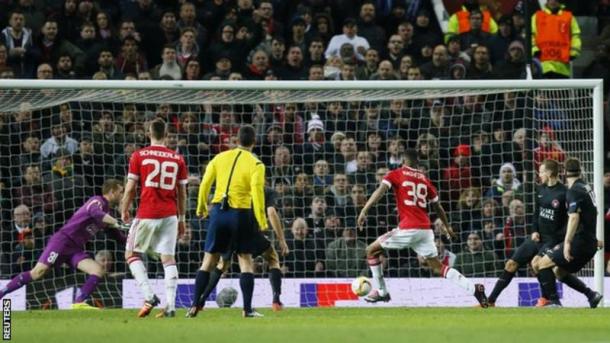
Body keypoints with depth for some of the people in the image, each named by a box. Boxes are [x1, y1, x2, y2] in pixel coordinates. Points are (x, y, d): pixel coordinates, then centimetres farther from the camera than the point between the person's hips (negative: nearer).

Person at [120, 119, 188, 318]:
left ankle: (148, 296, -6)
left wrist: (124, 211, 12)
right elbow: (182, 193, 9)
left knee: (132, 254, 10)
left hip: (147, 214, -3)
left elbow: (130, 188, -2)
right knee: (168, 258, 4)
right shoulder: (177, 159, 5)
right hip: (170, 215, 3)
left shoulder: (139, 156, -2)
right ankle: (170, 305, -6)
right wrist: (182, 218, 19)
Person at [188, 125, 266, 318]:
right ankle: (247, 309, 1)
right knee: (245, 260, 6)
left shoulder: (221, 158, 6)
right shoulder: (256, 164, -5)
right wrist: (262, 222, -7)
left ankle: (195, 306, 7)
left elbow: (205, 184, 7)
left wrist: (201, 208, 20)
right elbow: (257, 193, -12)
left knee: (209, 259, 10)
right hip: (241, 213, -3)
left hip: (218, 212, 3)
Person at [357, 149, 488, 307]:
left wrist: (364, 211, -17)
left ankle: (381, 292, 12)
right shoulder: (424, 179, 16)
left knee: (372, 250, 12)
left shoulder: (395, 174, 5)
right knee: (437, 267, 12)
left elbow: (380, 191, -11)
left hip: (407, 228, -5)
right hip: (425, 228, 5)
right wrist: (447, 226, 37)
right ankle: (474, 289, -2)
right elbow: (437, 206, 23)